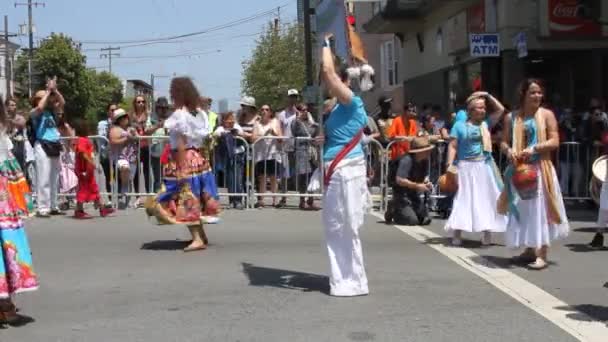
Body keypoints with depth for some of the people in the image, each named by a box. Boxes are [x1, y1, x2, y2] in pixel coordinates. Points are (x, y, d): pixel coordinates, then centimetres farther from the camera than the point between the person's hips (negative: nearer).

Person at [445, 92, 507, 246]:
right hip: (466, 167, -3)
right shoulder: (460, 125, -1)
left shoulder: (486, 124, 9)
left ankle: (487, 234, 15)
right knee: (463, 200, -3)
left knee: (485, 199, 6)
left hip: (484, 167, 3)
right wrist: (450, 164, -14)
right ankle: (457, 234, 0)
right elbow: (453, 146, -4)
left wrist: (488, 97, 7)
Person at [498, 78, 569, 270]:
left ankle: (542, 254, -4)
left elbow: (555, 141, -6)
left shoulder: (546, 114, 0)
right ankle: (530, 250, 21)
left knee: (540, 209, -5)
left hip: (540, 169, -3)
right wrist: (508, 151, -13)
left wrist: (534, 148, -20)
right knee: (522, 210, 8)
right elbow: (504, 142, 10)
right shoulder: (511, 117, 8)